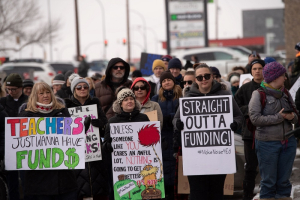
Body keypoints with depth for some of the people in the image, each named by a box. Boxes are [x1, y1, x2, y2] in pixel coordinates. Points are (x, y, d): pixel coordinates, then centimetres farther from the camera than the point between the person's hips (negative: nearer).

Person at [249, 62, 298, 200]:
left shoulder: (285, 93, 10)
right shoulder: (259, 94, -8)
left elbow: (296, 116, 14)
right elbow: (255, 118, -17)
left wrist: (292, 117, -9)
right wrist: (278, 117, -18)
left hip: (288, 141, 5)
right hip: (268, 143, -5)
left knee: (284, 181, 11)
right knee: (269, 181, 4)